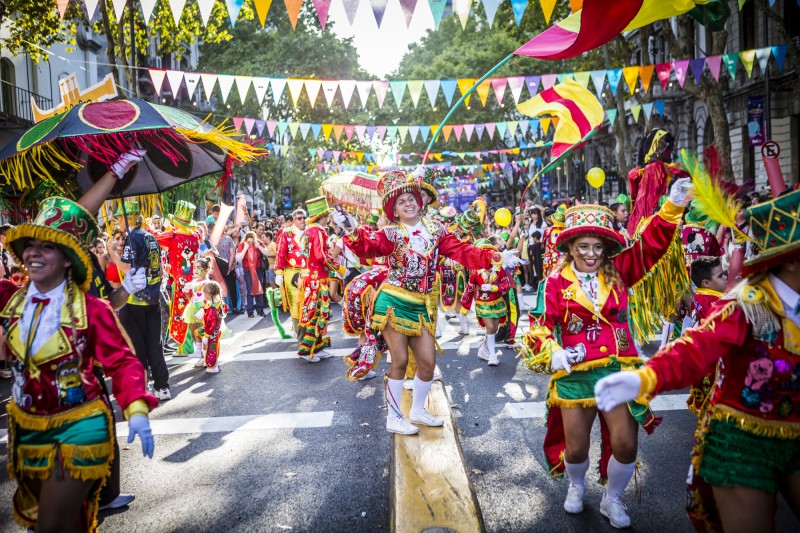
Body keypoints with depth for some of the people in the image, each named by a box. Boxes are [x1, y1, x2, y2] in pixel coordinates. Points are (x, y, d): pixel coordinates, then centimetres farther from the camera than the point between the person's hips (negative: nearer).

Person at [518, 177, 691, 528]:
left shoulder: (618, 272, 3)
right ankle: (576, 486, 44)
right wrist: (552, 354, -21)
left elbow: (651, 243, -5)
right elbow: (542, 325, -4)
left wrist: (674, 205, -16)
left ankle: (612, 500, 29)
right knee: (576, 449, 8)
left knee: (626, 444, -1)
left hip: (619, 370, 2)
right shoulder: (557, 282, -4)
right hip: (575, 374, -1)